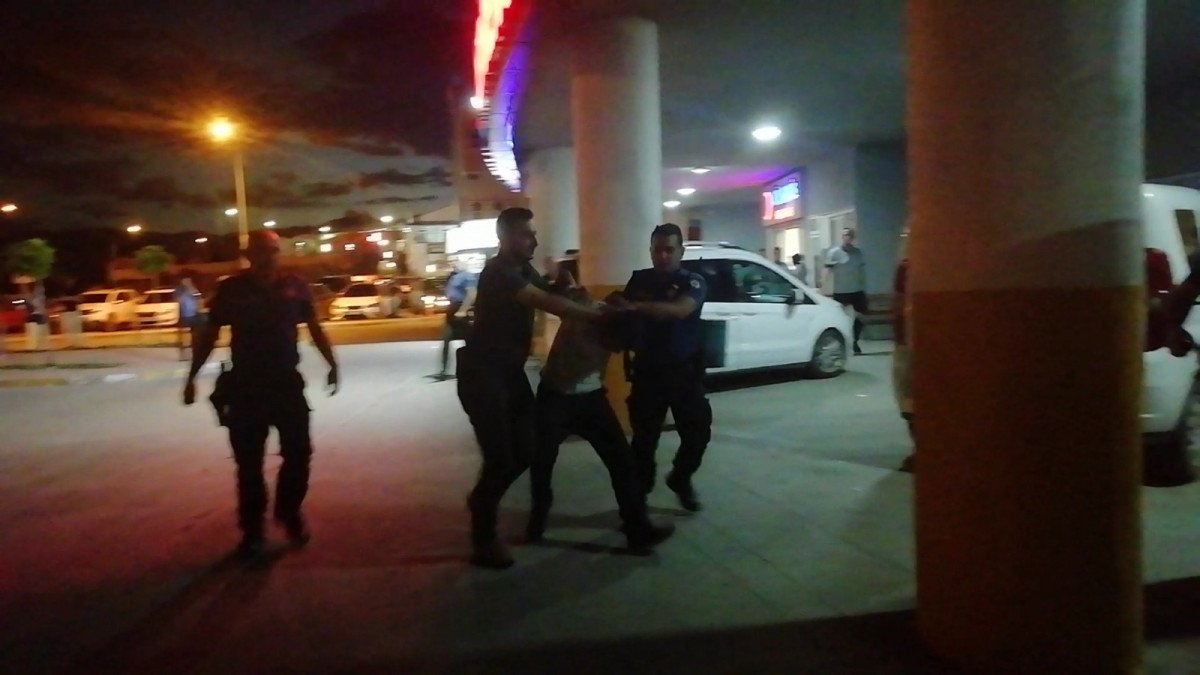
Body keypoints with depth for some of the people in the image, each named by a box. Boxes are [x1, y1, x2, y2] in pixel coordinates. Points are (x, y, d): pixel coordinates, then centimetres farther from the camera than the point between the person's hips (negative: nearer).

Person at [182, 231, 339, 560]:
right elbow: (209, 334, 3)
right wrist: (192, 376, 1)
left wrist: (332, 364, 4)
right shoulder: (231, 290, -2)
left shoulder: (295, 287, 1)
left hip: (287, 383, 1)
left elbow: (315, 328, 9)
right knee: (249, 463, 4)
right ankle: (252, 531, 17)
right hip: (245, 387, -1)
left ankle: (289, 512, 29)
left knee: (299, 454, 4)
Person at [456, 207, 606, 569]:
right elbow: (547, 303, -29)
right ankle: (484, 541, 6)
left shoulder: (524, 270, 10)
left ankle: (481, 500, 29)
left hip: (510, 370, 9)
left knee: (527, 448, 4)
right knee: (500, 457, -9)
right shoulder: (498, 272, -21)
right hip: (482, 374, -9)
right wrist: (598, 314, -26)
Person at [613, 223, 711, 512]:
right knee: (644, 437, 1)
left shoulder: (693, 282, -8)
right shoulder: (639, 280, 3)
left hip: (684, 371, -1)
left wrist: (635, 307, -42)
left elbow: (679, 310, -29)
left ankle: (680, 479, 30)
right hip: (647, 370, 1)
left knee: (698, 433, 4)